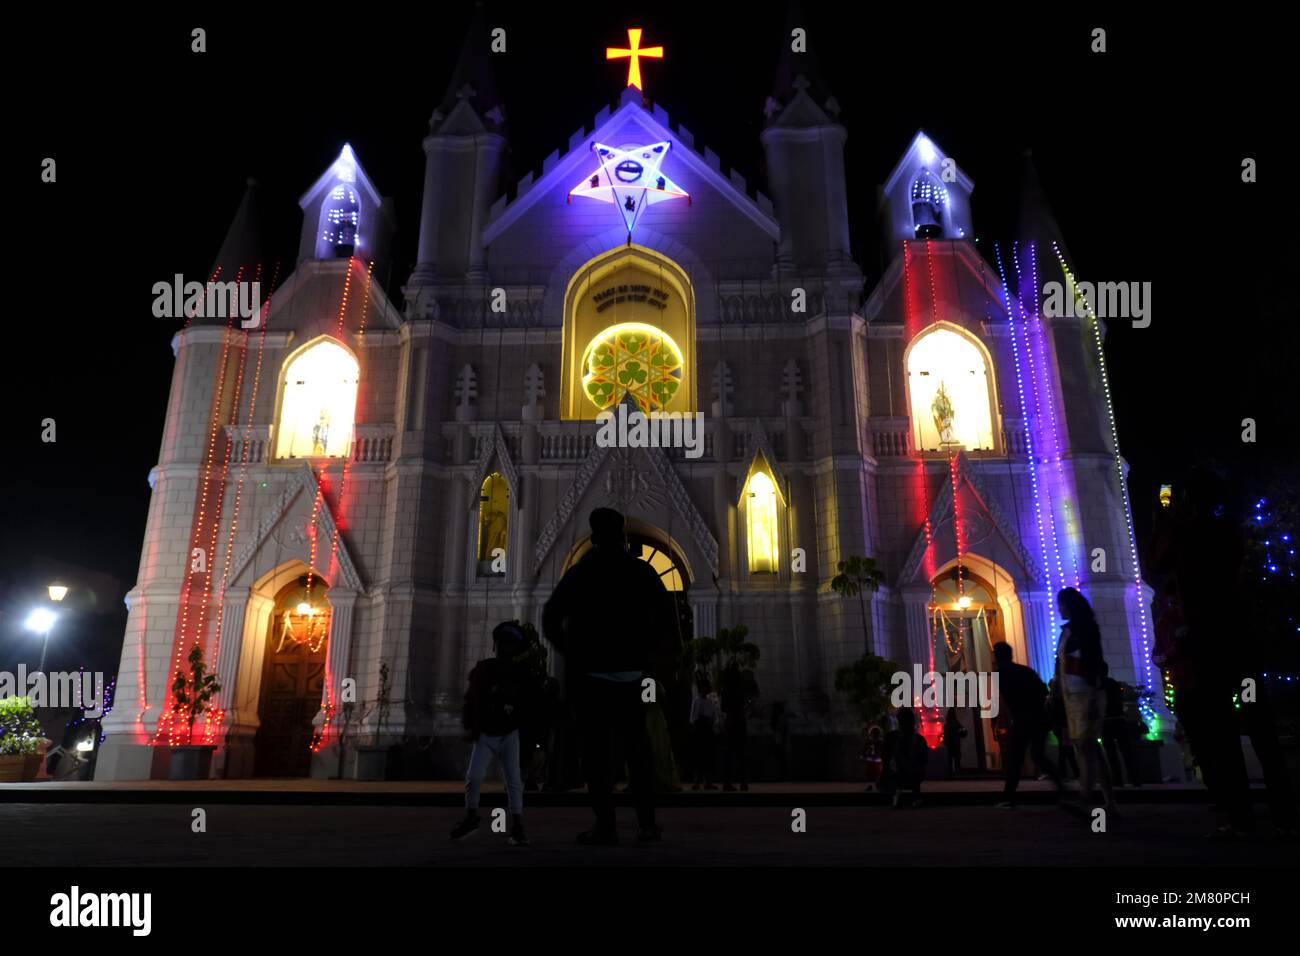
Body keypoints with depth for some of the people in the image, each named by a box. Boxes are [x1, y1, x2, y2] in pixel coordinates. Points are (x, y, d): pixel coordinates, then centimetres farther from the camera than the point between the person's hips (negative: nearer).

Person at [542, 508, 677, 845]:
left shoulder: (578, 573, -3)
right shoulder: (642, 571, 0)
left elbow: (551, 621, -7)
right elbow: (668, 620, -1)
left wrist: (571, 656, 4)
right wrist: (647, 655, 7)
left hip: (588, 674, -2)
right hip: (630, 674, 2)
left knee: (596, 749, 4)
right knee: (636, 747, 11)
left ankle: (605, 827, 3)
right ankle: (647, 823, 9)